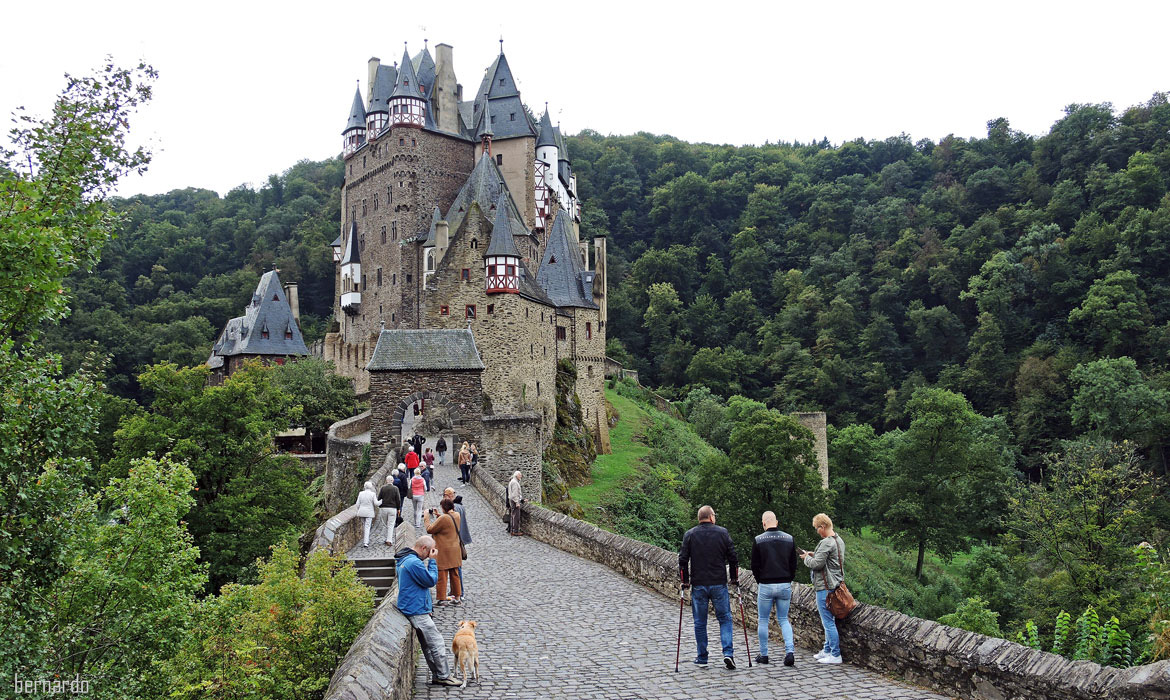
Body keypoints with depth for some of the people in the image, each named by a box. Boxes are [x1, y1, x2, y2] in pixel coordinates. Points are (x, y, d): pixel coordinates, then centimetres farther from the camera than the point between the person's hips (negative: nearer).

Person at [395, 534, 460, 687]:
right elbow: (431, 580, -16)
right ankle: (444, 676, 4)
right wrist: (432, 560, -10)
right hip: (417, 611, -11)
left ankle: (437, 675, 20)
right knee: (437, 644, -3)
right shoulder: (414, 563, -22)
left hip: (415, 610, 11)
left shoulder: (405, 559, 12)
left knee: (428, 645, 14)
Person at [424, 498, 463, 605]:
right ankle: (456, 597, 22)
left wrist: (427, 518, -3)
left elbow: (430, 530, -15)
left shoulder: (443, 518, -23)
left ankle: (442, 599, 6)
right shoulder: (457, 516, 2)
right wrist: (438, 516, 19)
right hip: (454, 551, 8)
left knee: (442, 575, 2)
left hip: (443, 551, -8)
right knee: (454, 574, 15)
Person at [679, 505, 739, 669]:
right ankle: (728, 653, -5)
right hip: (719, 584, 0)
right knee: (725, 619, 9)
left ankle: (702, 659, 13)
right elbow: (732, 557, 2)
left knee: (700, 623, 8)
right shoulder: (722, 533, 1)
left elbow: (683, 560, -1)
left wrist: (685, 581, 8)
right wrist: (734, 578, 13)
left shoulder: (689, 535, 2)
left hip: (698, 585, 1)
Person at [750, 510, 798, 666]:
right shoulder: (789, 539, 2)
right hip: (785, 586, 3)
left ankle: (763, 655, 15)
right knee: (784, 619, 13)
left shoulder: (758, 540, -7)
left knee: (763, 620, 10)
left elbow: (754, 566, -3)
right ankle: (790, 651, -3)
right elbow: (793, 564, 6)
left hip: (765, 586, -3)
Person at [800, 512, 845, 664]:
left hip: (825, 587, -10)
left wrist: (807, 557, -4)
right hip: (836, 584, 10)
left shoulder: (826, 543, -20)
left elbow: (817, 564, -22)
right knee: (828, 621, 18)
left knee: (828, 622, -3)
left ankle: (835, 655, 2)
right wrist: (814, 555, 11)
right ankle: (827, 650, 27)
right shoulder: (839, 540, 12)